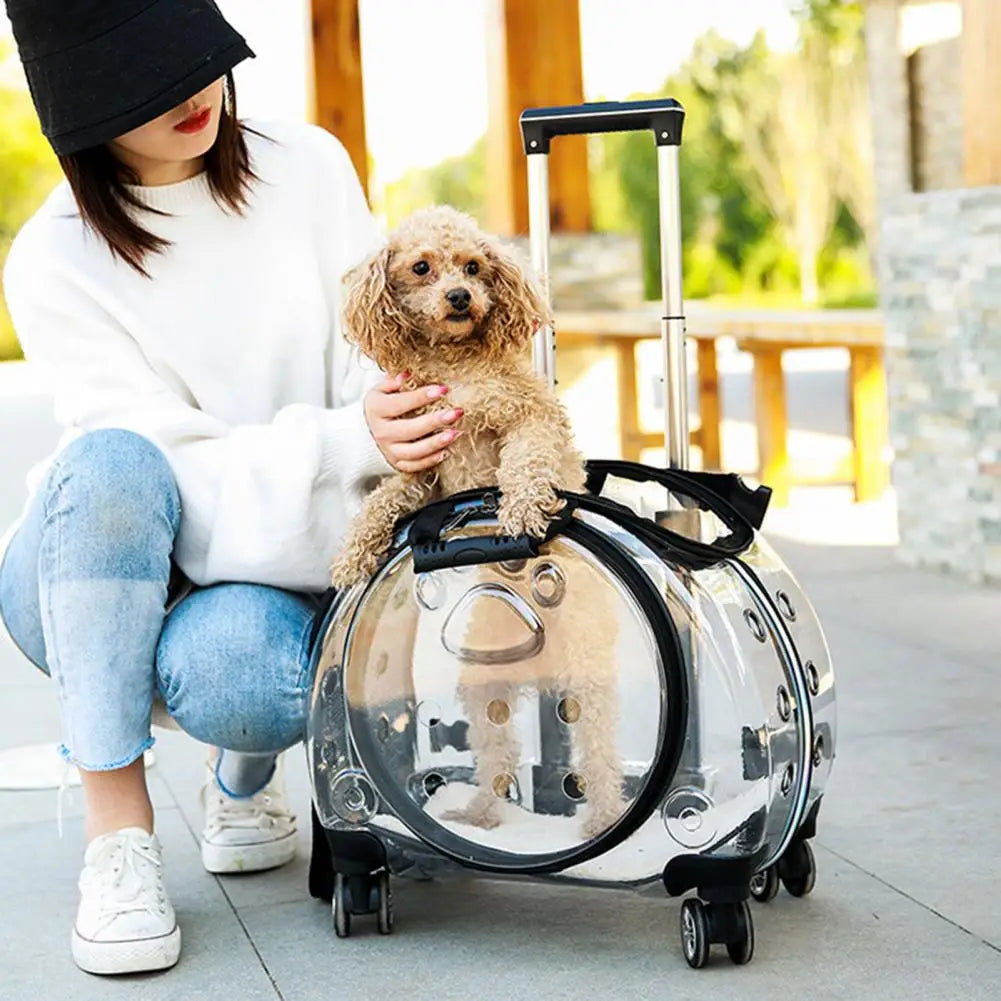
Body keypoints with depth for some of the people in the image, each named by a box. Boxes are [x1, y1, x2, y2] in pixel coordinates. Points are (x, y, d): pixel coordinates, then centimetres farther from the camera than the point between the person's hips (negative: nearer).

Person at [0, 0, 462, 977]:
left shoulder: (307, 168, -2)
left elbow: (377, 368, -1)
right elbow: (169, 463, -20)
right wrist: (347, 442, -35)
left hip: (278, 569, 1)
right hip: (89, 589, -1)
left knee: (229, 666, -35)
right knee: (112, 462, -35)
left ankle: (246, 773, 5)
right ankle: (116, 833, -28)